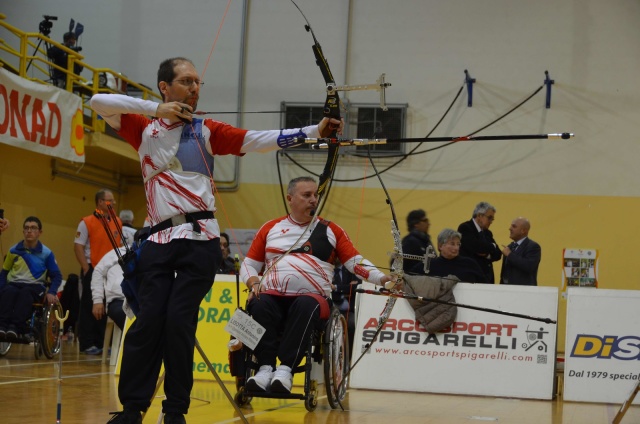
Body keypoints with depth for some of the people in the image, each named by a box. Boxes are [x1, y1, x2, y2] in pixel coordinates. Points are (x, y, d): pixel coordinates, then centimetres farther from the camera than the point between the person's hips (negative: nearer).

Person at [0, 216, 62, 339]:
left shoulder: (46, 253, 4)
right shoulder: (13, 251, 9)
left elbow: (57, 276, 7)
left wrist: (51, 293, -10)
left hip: (36, 287, -2)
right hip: (14, 284, 2)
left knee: (26, 292, -39)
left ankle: (16, 326, -51)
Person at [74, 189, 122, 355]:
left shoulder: (117, 222, 10)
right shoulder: (87, 222, -5)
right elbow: (78, 247, -8)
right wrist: (86, 269, -13)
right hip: (93, 270, -5)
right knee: (89, 308, -1)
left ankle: (102, 342, 14)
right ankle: (87, 344, 3)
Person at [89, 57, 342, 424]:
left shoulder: (207, 131, 9)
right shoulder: (144, 129, 12)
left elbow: (259, 140, -1)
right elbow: (99, 102, 3)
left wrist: (315, 131, -12)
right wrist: (155, 108, -5)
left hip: (200, 239, -1)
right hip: (159, 239, 1)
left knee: (180, 320, -7)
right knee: (149, 319, -6)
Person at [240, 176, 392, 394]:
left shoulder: (330, 230, 16)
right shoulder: (270, 228, 19)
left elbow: (356, 262, 7)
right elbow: (249, 264, 20)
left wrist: (382, 278, -10)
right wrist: (254, 283, -1)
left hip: (313, 297, -1)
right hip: (273, 296, 1)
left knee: (306, 306, -37)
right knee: (259, 305, -34)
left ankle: (286, 368, -42)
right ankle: (265, 368, -38)